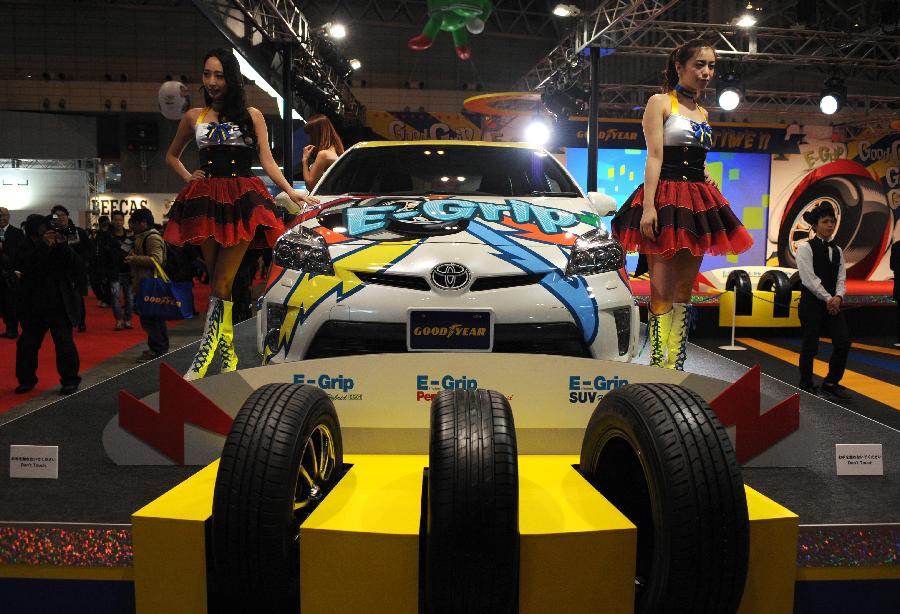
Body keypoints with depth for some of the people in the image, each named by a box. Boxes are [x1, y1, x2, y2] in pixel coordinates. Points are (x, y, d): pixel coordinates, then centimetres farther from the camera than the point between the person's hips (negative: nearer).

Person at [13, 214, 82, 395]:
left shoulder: (61, 247, -1)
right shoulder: (27, 249, -1)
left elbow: (77, 268, -10)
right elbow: (22, 267, -21)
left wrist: (64, 245, -21)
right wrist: (42, 245, -27)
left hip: (60, 307, -2)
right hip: (34, 307, 2)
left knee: (65, 344, -6)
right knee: (26, 344, 8)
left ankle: (70, 380, 7)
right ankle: (26, 380, 25)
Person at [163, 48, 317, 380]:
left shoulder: (251, 115, 14)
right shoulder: (194, 117, 17)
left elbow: (267, 162, 7)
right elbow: (172, 155, 30)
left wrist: (291, 191, -8)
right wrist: (188, 177, 11)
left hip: (242, 200, -2)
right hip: (207, 200, 2)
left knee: (223, 282, -9)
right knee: (217, 281, 1)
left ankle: (202, 360, -8)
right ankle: (228, 357, 9)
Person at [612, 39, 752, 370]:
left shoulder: (702, 112, 20)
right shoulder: (660, 102, 1)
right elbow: (654, 157, -10)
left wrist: (716, 194, 15)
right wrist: (648, 206, -19)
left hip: (698, 202, 7)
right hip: (666, 198, -7)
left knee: (684, 291, 6)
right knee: (662, 292, -9)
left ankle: (677, 366, 11)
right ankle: (659, 367, -6)